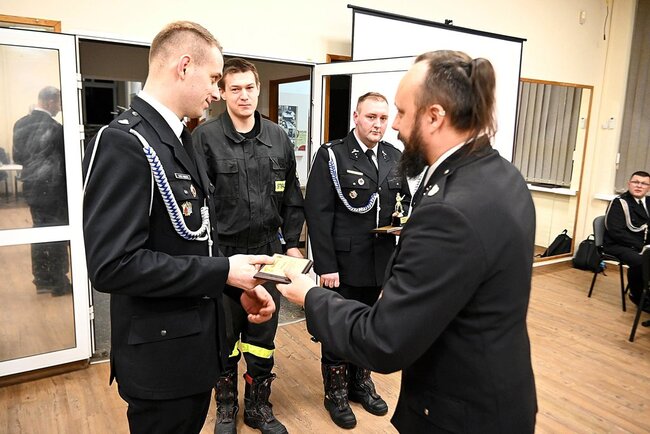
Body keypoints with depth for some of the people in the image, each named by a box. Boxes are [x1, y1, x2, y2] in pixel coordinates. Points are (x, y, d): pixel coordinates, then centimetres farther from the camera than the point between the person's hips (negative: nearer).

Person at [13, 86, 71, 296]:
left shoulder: (20, 124, 3)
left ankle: (42, 279, 23)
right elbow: (65, 158, -11)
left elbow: (17, 156, 10)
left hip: (31, 186, 7)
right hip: (51, 187, -7)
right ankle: (59, 283, 10)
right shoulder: (54, 127, -18)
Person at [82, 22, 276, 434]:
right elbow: (112, 264, -28)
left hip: (199, 337, 9)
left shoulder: (181, 140, 9)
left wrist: (240, 286, -2)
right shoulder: (124, 143, -21)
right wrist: (224, 273, -23)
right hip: (162, 350, -9)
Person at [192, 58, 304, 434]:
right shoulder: (205, 137, -7)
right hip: (222, 253, -3)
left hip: (268, 251, 3)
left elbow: (292, 198, 9)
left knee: (263, 334, 14)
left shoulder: (278, 138, 5)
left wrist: (293, 243, 7)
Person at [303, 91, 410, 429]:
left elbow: (406, 200, 16)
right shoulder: (331, 155, -10)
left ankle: (361, 382, 40)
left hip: (380, 262, 5)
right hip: (343, 263, -5)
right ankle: (336, 392, 31)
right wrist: (326, 265, -18)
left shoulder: (395, 157, 6)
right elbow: (317, 213, -14)